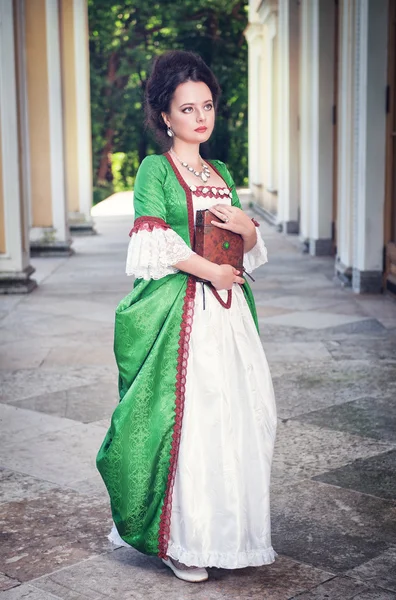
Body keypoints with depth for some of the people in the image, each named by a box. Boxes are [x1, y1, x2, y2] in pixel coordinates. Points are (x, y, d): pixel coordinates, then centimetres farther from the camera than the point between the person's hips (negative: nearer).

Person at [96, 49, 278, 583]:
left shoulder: (221, 174, 17)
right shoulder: (155, 170, -2)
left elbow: (251, 248, 19)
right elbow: (154, 245, -11)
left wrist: (246, 226, -3)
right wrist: (209, 271, -11)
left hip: (228, 309, 6)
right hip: (178, 309, -6)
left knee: (239, 413, 5)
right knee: (186, 418, -5)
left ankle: (234, 530, 19)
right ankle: (180, 540, 8)